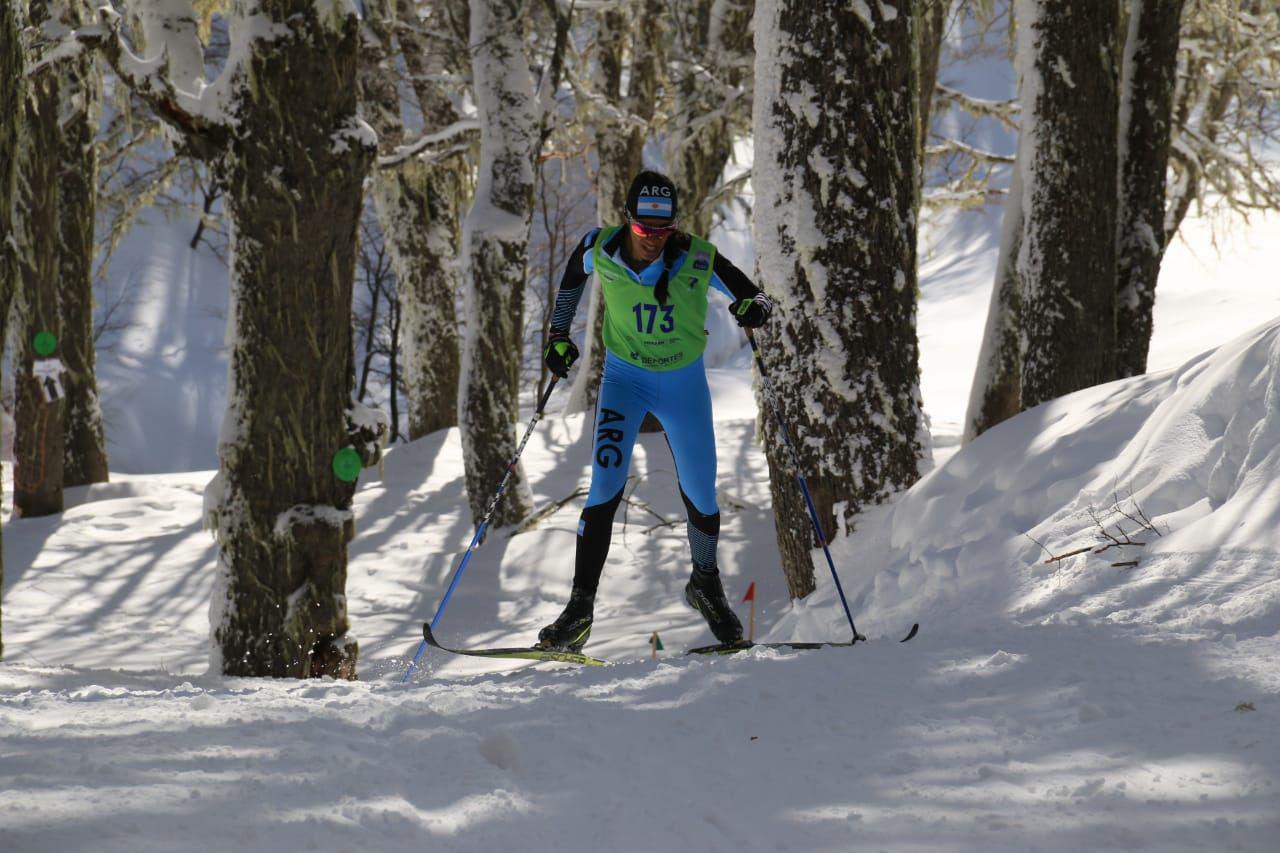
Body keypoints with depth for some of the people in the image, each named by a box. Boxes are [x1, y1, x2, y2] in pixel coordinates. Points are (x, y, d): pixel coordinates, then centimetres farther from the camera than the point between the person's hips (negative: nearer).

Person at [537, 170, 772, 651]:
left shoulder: (699, 260, -20)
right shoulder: (600, 250, -16)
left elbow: (752, 297, -6)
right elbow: (572, 278, 8)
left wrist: (753, 309, -29)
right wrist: (558, 336, 7)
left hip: (685, 381, 1)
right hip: (625, 377, -1)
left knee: (701, 497, 8)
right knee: (605, 489, -16)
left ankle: (705, 585, 36)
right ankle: (580, 609, -13)